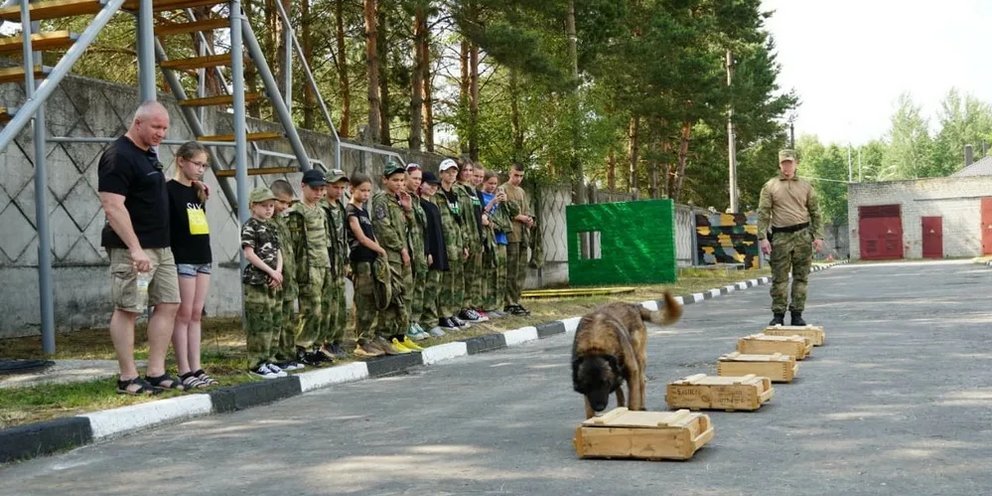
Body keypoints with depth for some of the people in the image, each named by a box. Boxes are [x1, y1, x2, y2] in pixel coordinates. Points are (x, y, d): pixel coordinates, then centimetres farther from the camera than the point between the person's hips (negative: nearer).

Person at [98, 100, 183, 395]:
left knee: (168, 305, 7)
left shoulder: (149, 153, 15)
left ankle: (156, 373, 12)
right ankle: (128, 379, 3)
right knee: (127, 310, -3)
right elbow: (112, 207, -21)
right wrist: (135, 248, -26)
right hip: (132, 249, -9)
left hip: (161, 247, 10)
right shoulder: (118, 156, -13)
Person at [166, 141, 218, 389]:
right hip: (182, 259, -7)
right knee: (183, 315, -5)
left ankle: (196, 369, 9)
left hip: (202, 258, 7)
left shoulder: (198, 191, 16)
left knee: (196, 315, 7)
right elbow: (164, 227, -13)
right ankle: (184, 372, -3)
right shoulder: (169, 189, -8)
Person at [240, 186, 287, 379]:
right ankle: (256, 363, -2)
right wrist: (271, 271, -14)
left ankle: (267, 360, 17)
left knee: (270, 323, 10)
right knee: (259, 323, -7)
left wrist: (278, 272, -3)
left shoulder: (271, 228, 17)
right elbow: (249, 253, -13)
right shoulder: (250, 227, -6)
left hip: (272, 282, 8)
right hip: (256, 281, -8)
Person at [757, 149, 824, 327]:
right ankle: (778, 315, 5)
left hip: (803, 235, 2)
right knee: (779, 278, -1)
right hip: (780, 236, -2)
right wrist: (762, 237, -8)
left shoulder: (806, 186, 12)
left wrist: (818, 236, 0)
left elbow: (815, 213, 10)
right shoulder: (770, 186, 6)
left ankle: (797, 314, 9)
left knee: (801, 277, 3)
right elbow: (763, 214, 1)